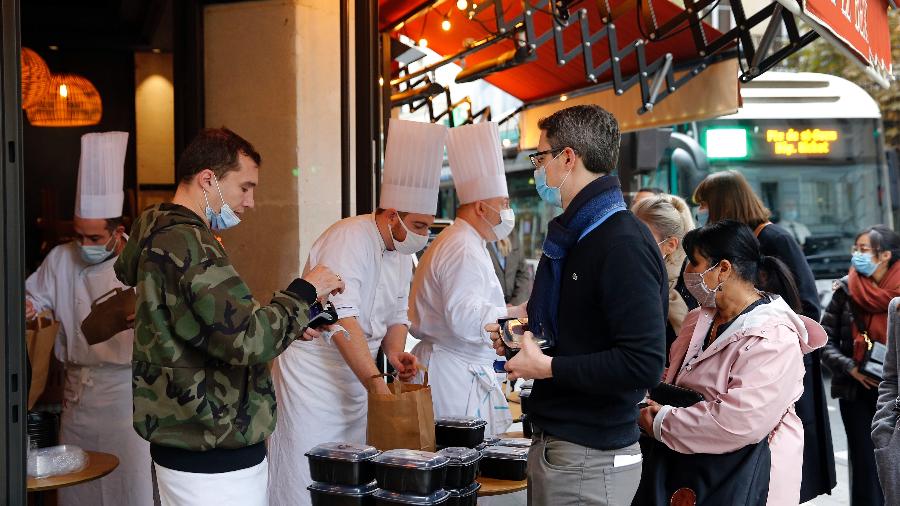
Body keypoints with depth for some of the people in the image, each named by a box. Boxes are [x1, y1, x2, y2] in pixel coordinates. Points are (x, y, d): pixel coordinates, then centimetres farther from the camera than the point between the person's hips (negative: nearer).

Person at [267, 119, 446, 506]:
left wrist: (394, 351, -6)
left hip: (356, 378, 9)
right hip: (313, 372, -8)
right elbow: (342, 319, -30)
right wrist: (374, 380, -35)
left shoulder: (402, 251, 7)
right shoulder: (350, 239, -21)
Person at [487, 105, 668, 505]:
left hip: (590, 459, -9)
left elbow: (645, 364, -27)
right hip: (552, 443, 9)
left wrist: (548, 366, -19)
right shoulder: (574, 236, 13)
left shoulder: (624, 244, -19)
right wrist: (519, 337, 7)